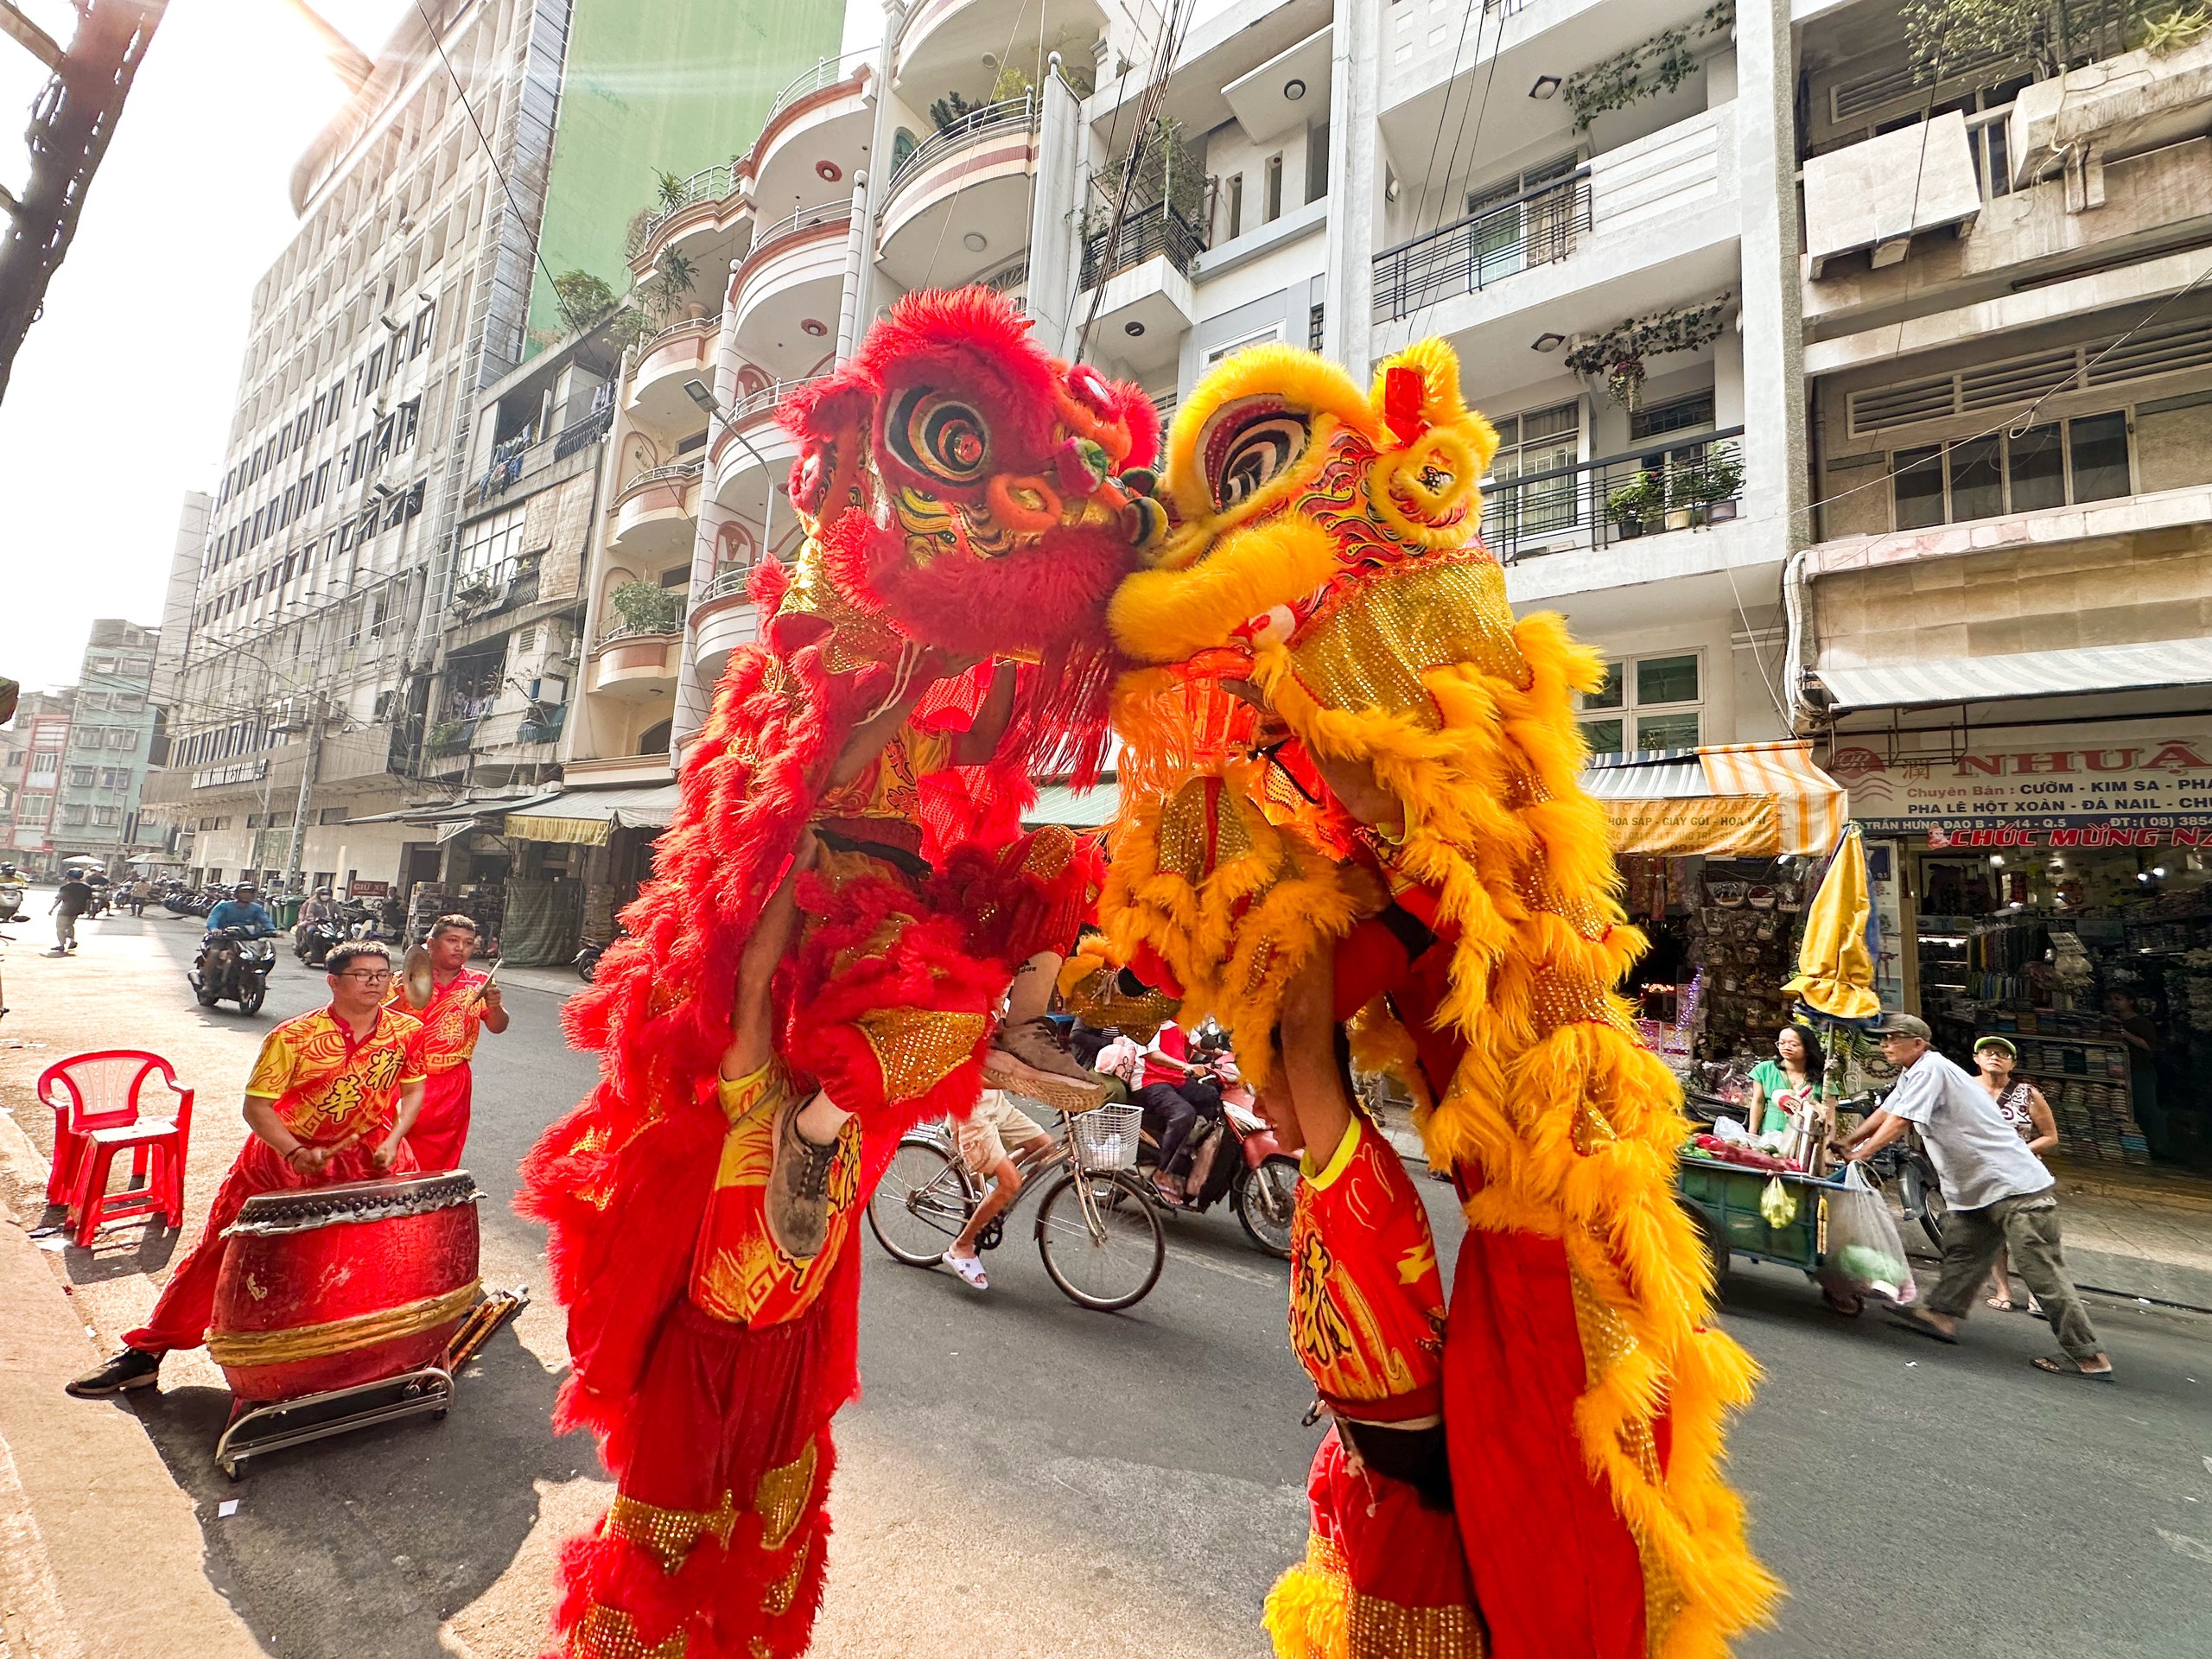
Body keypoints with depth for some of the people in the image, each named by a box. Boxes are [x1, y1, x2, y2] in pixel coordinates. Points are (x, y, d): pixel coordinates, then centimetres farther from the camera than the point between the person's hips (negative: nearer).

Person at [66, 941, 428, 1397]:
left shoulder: (407, 1031, -12)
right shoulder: (294, 1037, -21)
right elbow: (257, 1105, -16)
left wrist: (392, 1141, -12)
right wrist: (296, 1153, -29)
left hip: (367, 1155, 2)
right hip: (283, 1155, -2)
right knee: (223, 1251, 4)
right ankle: (145, 1353, 22)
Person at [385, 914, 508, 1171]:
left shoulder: (478, 984, 2)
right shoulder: (405, 981, -2)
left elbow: (497, 1027, 0)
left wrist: (495, 1006, -21)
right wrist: (399, 1000, -26)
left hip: (453, 1085, 2)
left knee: (442, 1161, 9)